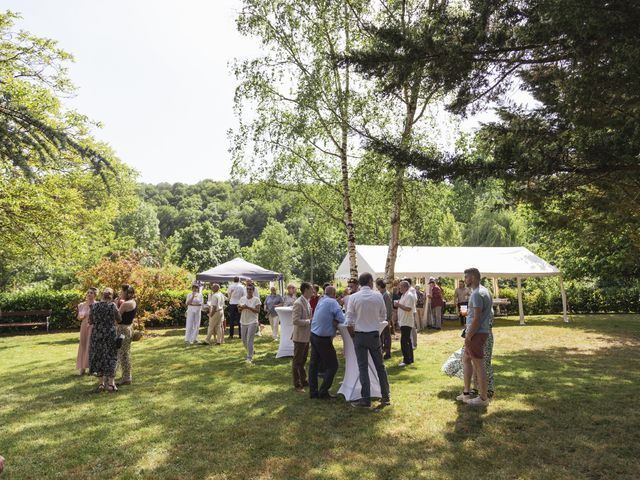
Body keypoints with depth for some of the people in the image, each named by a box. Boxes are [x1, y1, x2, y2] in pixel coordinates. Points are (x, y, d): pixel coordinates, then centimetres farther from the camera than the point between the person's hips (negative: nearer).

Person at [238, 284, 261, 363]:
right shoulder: (242, 299, 6)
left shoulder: (256, 299, -7)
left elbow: (258, 311, -13)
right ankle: (250, 352, 38)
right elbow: (239, 311, 9)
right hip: (243, 322, 5)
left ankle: (249, 358, 0)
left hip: (252, 322, -5)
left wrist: (248, 307, -22)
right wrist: (241, 308, -14)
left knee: (249, 340, -8)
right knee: (244, 340, 14)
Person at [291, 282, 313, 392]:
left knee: (303, 360, 21)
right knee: (297, 361, 5)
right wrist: (310, 321, -21)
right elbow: (296, 321, -26)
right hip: (300, 336, -9)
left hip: (306, 336, 9)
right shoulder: (298, 303, -20)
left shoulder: (307, 302, 8)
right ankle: (297, 384, 15)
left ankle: (303, 381, 34)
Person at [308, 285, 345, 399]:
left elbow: (326, 316, 6)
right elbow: (342, 319, -18)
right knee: (332, 366, 3)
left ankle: (313, 391, 20)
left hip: (313, 335, 8)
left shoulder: (321, 300, 8)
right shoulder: (333, 302, -15)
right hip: (324, 339, -8)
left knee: (314, 364, 13)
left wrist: (334, 320, -11)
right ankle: (323, 391, 5)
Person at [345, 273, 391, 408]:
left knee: (363, 367, 4)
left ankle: (366, 400, 7)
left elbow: (349, 321, -8)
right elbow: (383, 317, 6)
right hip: (374, 334, 1)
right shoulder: (378, 296, -4)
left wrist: (352, 334, 7)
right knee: (380, 366, 13)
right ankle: (386, 397, 22)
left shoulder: (354, 297, -8)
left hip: (359, 336, -1)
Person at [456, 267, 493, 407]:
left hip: (476, 333, -11)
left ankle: (483, 398, 10)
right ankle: (466, 393, 26)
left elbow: (477, 319, -22)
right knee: (467, 360, 18)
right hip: (475, 332, 11)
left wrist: (468, 336, -16)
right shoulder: (483, 291, 14)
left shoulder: (477, 294, -18)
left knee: (478, 365, -1)